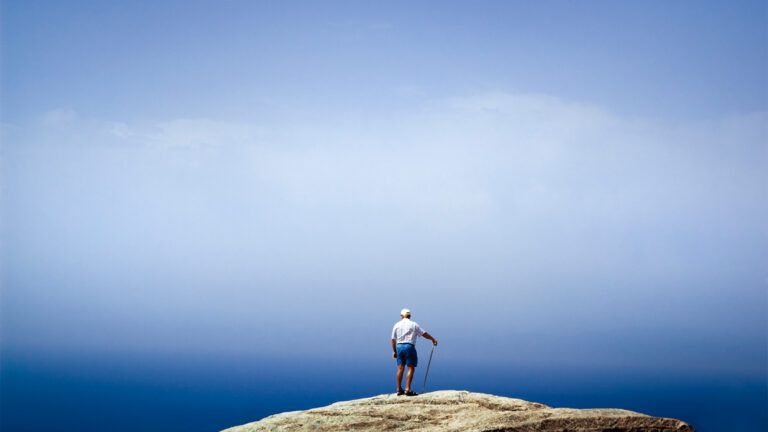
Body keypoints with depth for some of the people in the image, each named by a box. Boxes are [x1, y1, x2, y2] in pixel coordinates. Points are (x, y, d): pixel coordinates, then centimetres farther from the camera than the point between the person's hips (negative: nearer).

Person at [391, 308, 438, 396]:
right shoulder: (414, 324, 2)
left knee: (400, 368, 9)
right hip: (409, 346, -4)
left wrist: (394, 351, 16)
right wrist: (433, 339, 15)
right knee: (410, 368, -3)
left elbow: (393, 339, 10)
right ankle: (408, 389, -10)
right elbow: (424, 334, 3)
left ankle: (399, 389, 11)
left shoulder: (397, 325, 10)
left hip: (399, 346, 4)